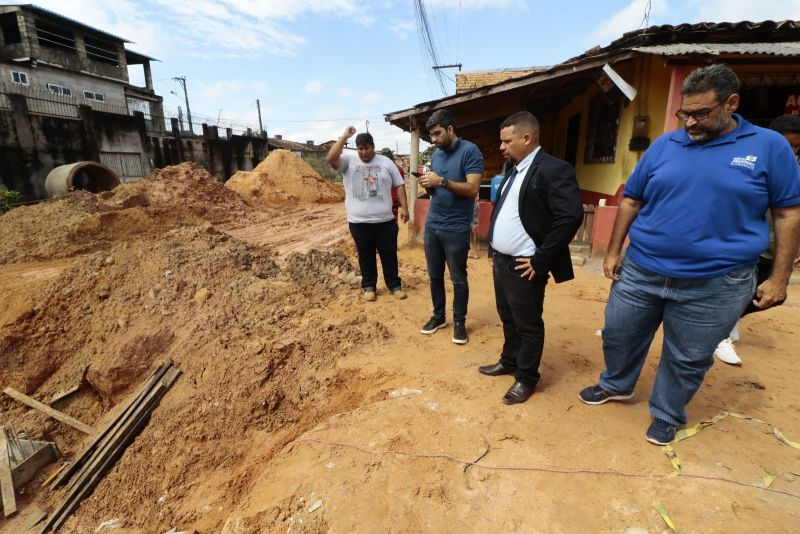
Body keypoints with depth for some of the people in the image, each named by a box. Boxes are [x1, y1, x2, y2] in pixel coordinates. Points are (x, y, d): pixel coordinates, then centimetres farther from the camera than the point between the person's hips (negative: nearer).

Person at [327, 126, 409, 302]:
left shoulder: (386, 162, 6)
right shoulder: (349, 161, 2)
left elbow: (399, 185, 7)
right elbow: (331, 158, -18)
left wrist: (404, 207, -1)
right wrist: (344, 137, -16)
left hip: (385, 220, 1)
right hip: (359, 222, 0)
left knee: (389, 254, 9)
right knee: (365, 256, 11)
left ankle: (394, 285, 24)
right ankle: (369, 286, 26)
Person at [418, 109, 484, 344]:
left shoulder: (470, 151, -9)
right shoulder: (436, 155, 12)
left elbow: (472, 188, -17)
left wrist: (441, 181, -22)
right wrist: (428, 186, -5)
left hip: (456, 228, -6)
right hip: (432, 225, 6)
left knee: (459, 278, 6)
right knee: (434, 275, 13)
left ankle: (459, 321, 21)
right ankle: (438, 316, 29)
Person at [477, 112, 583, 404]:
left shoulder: (554, 169, -15)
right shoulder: (513, 171, 13)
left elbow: (571, 217, -23)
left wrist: (540, 261, -20)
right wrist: (491, 251, 14)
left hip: (524, 267, -8)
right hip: (500, 261, 8)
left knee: (528, 325, 8)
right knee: (508, 319, 22)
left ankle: (526, 378, 25)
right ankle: (509, 361, 41)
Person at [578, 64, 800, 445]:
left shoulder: (769, 146, -2)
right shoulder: (663, 146, 2)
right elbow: (631, 202, 6)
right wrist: (613, 252, 3)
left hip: (715, 284, -2)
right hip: (640, 272, 2)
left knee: (688, 360, 13)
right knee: (618, 336, 15)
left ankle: (666, 414, 37)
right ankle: (616, 385, 42)